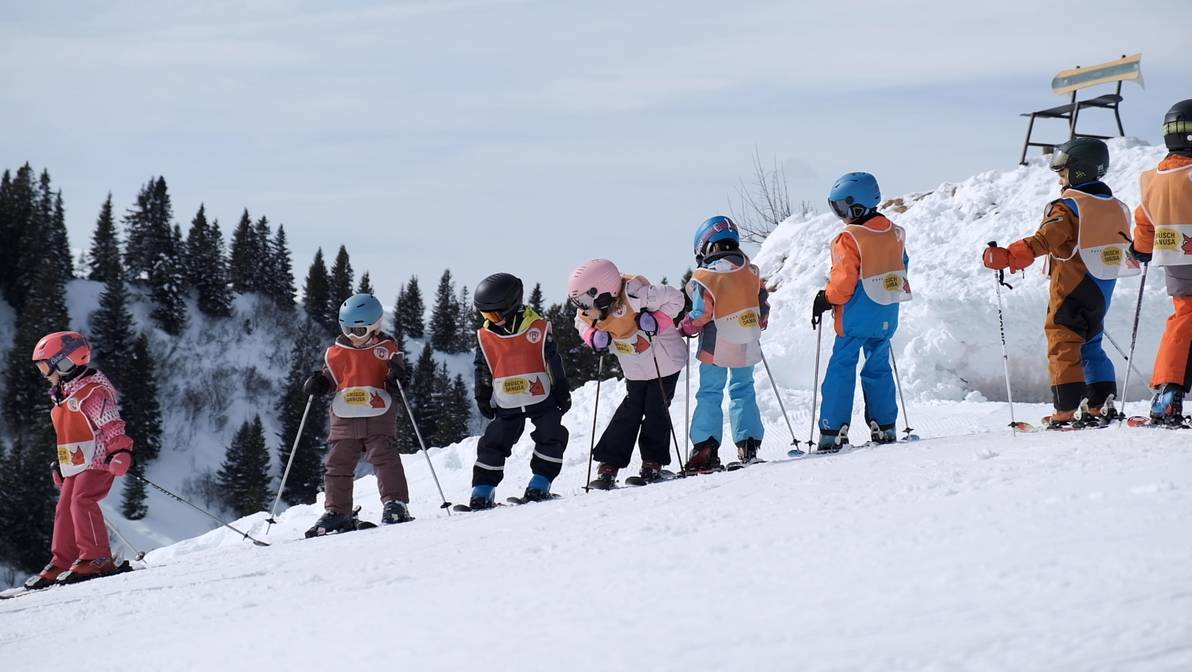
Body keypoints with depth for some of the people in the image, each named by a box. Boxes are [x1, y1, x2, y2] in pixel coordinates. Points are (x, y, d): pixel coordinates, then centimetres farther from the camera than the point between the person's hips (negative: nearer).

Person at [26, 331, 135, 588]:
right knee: (65, 509, 8)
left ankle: (98, 559, -24)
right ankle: (61, 564, 13)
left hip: (97, 460, -10)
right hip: (74, 464, 10)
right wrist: (60, 465, 29)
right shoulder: (62, 395, 18)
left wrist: (121, 451, -30)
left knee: (82, 501, -23)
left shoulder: (93, 390, -13)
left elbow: (112, 425, -19)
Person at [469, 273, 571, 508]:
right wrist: (483, 398, 7)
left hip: (541, 398, -1)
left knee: (550, 437, -9)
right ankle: (482, 491, 3)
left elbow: (554, 362, -1)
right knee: (493, 444, -1)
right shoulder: (485, 336, -1)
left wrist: (562, 392, 0)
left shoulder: (538, 328, -7)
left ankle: (540, 483, 0)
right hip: (507, 405, 2)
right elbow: (483, 370, 8)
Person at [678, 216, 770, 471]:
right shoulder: (751, 272, 5)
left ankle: (706, 450, -4)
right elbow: (763, 306, 10)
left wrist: (685, 328, 4)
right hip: (747, 346, 5)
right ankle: (748, 444, 7)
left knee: (710, 395, 2)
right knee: (743, 391, 15)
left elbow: (701, 314, -14)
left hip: (716, 348, -5)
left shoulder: (705, 277, -13)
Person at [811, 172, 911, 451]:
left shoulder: (849, 239, -17)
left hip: (856, 316, -7)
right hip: (887, 317, 7)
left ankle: (832, 433, -4)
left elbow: (844, 280, -18)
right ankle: (884, 427, 15)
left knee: (841, 369, -1)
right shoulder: (895, 234, 6)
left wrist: (825, 299, -3)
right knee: (879, 368, 16)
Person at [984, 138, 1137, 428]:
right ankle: (1102, 406, 14)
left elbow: (1045, 239, -27)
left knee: (1063, 349, -4)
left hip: (1072, 290, -8)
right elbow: (1122, 244, 23)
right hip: (1103, 290, 8)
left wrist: (1008, 256, -30)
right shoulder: (1114, 206, 11)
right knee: (1091, 346, 18)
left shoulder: (1068, 207, -14)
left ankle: (1066, 412, -9)